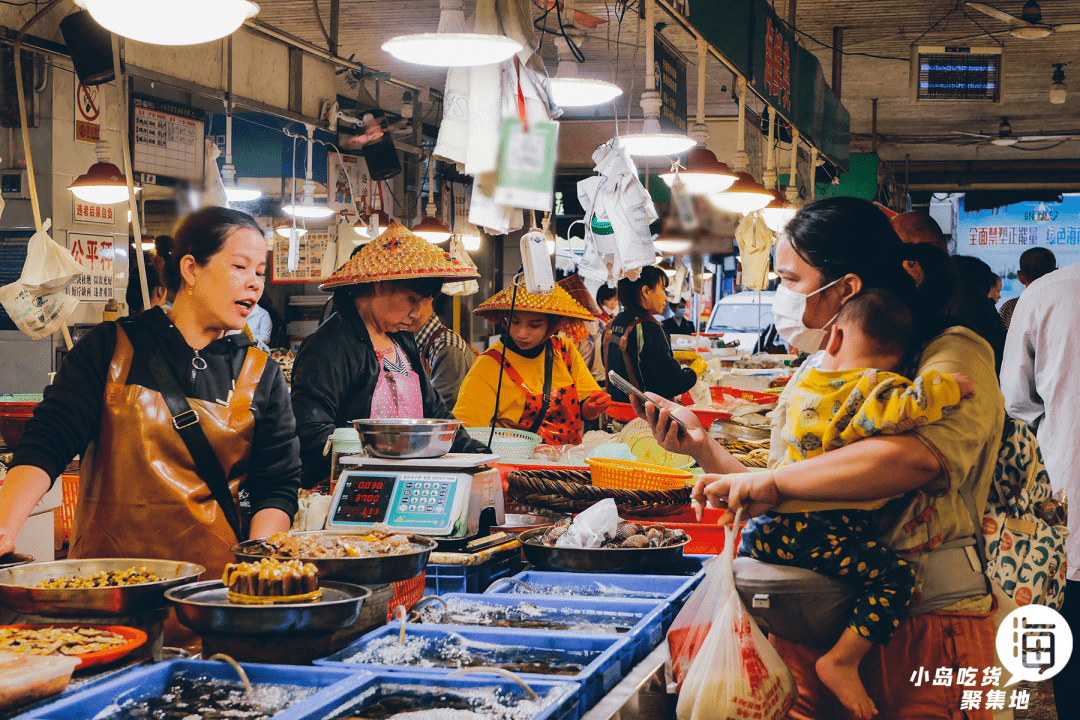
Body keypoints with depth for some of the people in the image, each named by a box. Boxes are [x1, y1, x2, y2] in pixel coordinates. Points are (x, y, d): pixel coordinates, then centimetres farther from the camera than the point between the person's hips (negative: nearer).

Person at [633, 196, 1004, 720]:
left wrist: (772, 482, -25)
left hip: (924, 625, -5)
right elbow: (770, 502, 16)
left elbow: (919, 457, -31)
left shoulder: (953, 354, -9)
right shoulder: (814, 373, 13)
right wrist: (701, 447, 2)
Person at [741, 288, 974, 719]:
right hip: (820, 533, -7)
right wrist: (950, 387, -12)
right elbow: (903, 407, -27)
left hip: (766, 526, 8)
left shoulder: (803, 387, 15)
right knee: (894, 576, -10)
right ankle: (841, 661, -15)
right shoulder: (879, 386, -6)